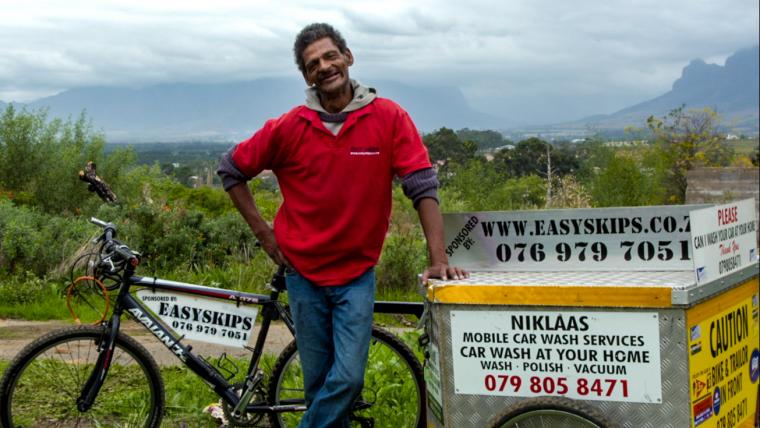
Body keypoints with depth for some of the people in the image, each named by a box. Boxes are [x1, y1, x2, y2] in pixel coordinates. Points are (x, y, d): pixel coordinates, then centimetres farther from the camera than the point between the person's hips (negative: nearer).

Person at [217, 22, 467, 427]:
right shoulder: (288, 128, -8)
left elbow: (422, 186, -12)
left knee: (348, 378, -9)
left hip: (357, 275, -1)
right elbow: (231, 169, 4)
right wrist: (263, 231, 0)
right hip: (304, 274, 1)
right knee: (319, 381, 9)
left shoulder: (389, 117, -10)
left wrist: (438, 259, -20)